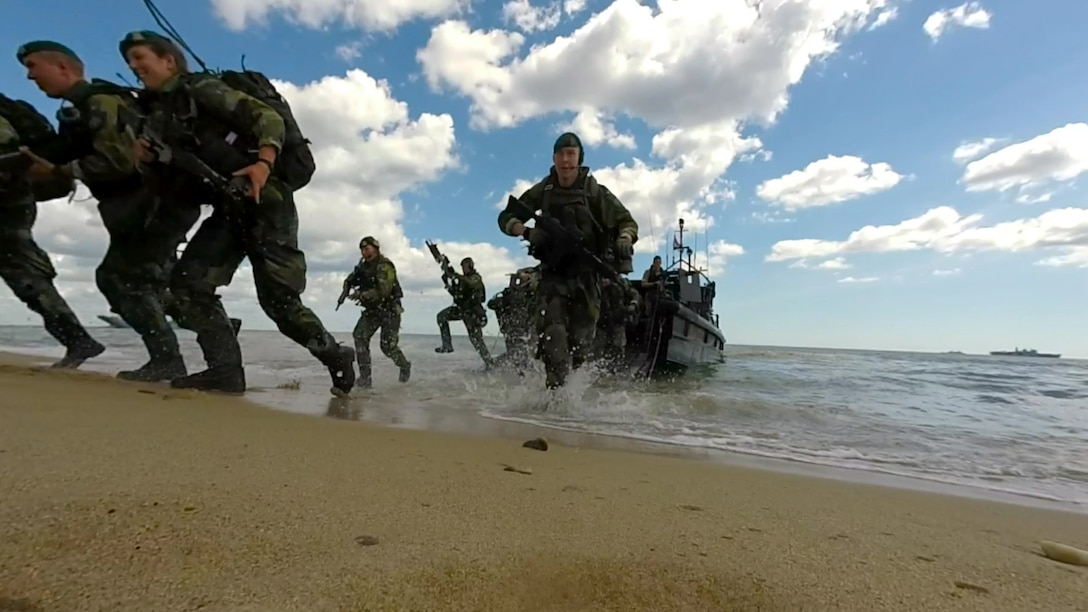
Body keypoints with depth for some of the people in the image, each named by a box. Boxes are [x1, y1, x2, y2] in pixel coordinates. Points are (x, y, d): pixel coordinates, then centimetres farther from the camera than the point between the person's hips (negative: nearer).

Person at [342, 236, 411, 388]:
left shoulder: (385, 266, -19)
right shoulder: (363, 266, 4)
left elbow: (383, 292, -28)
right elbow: (353, 279, 16)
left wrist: (361, 295, -34)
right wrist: (349, 282, -7)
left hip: (389, 310, -6)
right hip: (371, 310, 6)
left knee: (387, 346, -6)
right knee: (360, 337, -14)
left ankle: (405, 366, 26)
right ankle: (365, 378, -9)